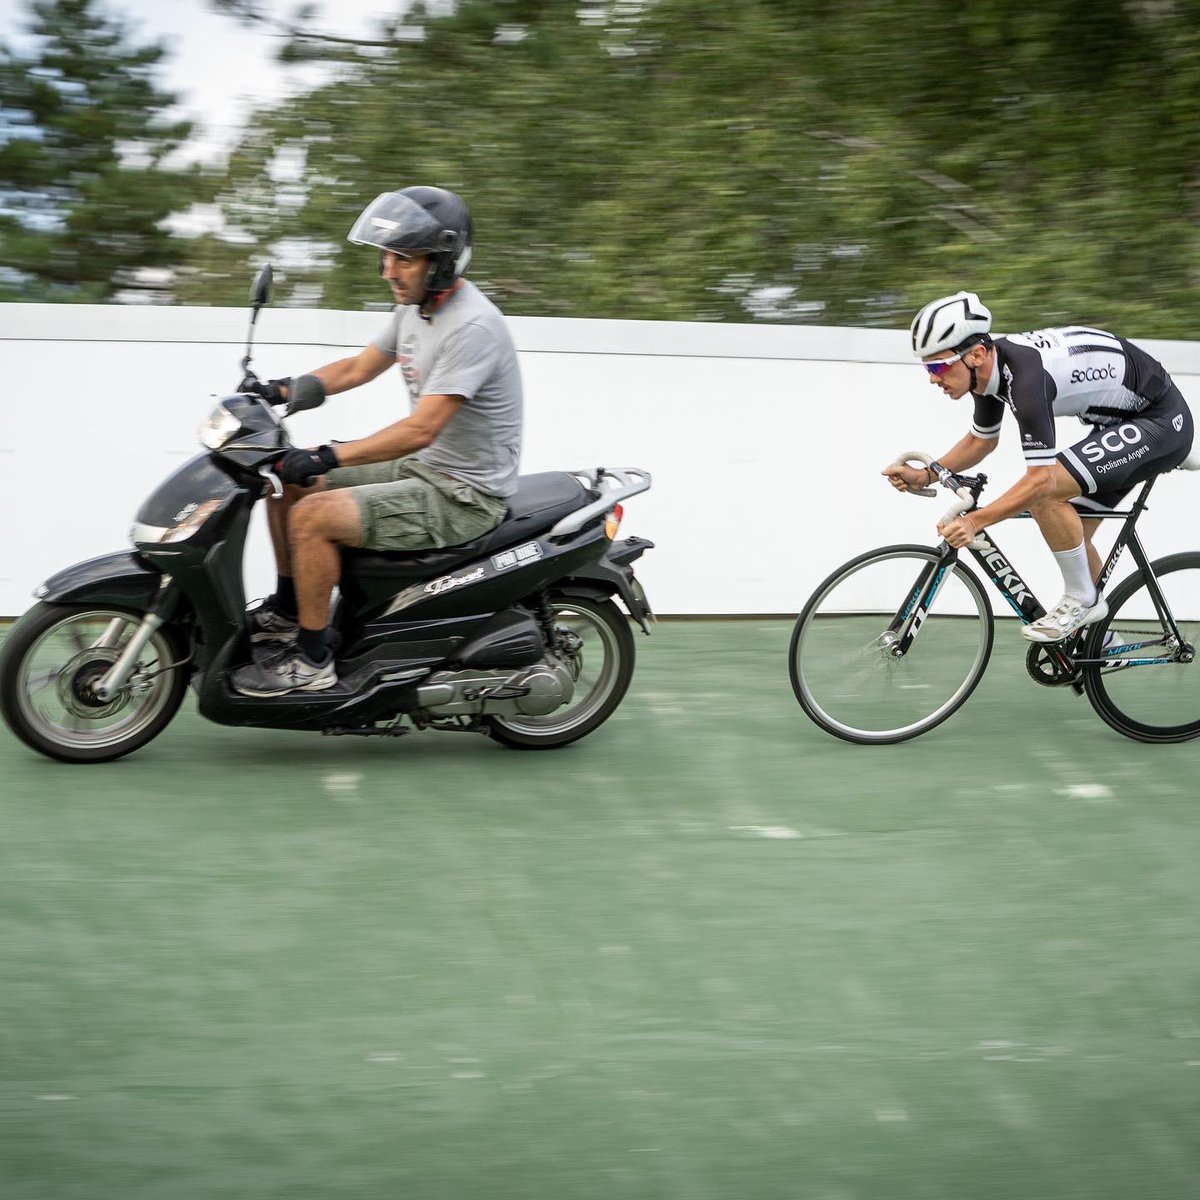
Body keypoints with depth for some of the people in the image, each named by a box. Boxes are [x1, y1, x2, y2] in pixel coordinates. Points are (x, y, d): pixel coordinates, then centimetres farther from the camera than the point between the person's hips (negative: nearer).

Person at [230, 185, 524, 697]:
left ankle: (312, 662, -11)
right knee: (286, 482, 10)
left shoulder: (471, 326, -24)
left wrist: (327, 458, -32)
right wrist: (279, 390, 4)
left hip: (465, 496, -10)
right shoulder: (415, 307, 7)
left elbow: (421, 429, -30)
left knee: (312, 517, -22)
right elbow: (358, 367, 18)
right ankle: (285, 612, 22)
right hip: (422, 469, 10)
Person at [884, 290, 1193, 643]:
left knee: (1045, 493, -23)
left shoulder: (1026, 374, -32)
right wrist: (925, 476, 2)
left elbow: (1042, 479, -34)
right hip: (1123, 418, 10)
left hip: (1162, 422, -10)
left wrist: (974, 521, -36)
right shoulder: (991, 363, -4)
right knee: (1070, 535, 13)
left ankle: (1082, 599, -6)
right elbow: (981, 440, 15)